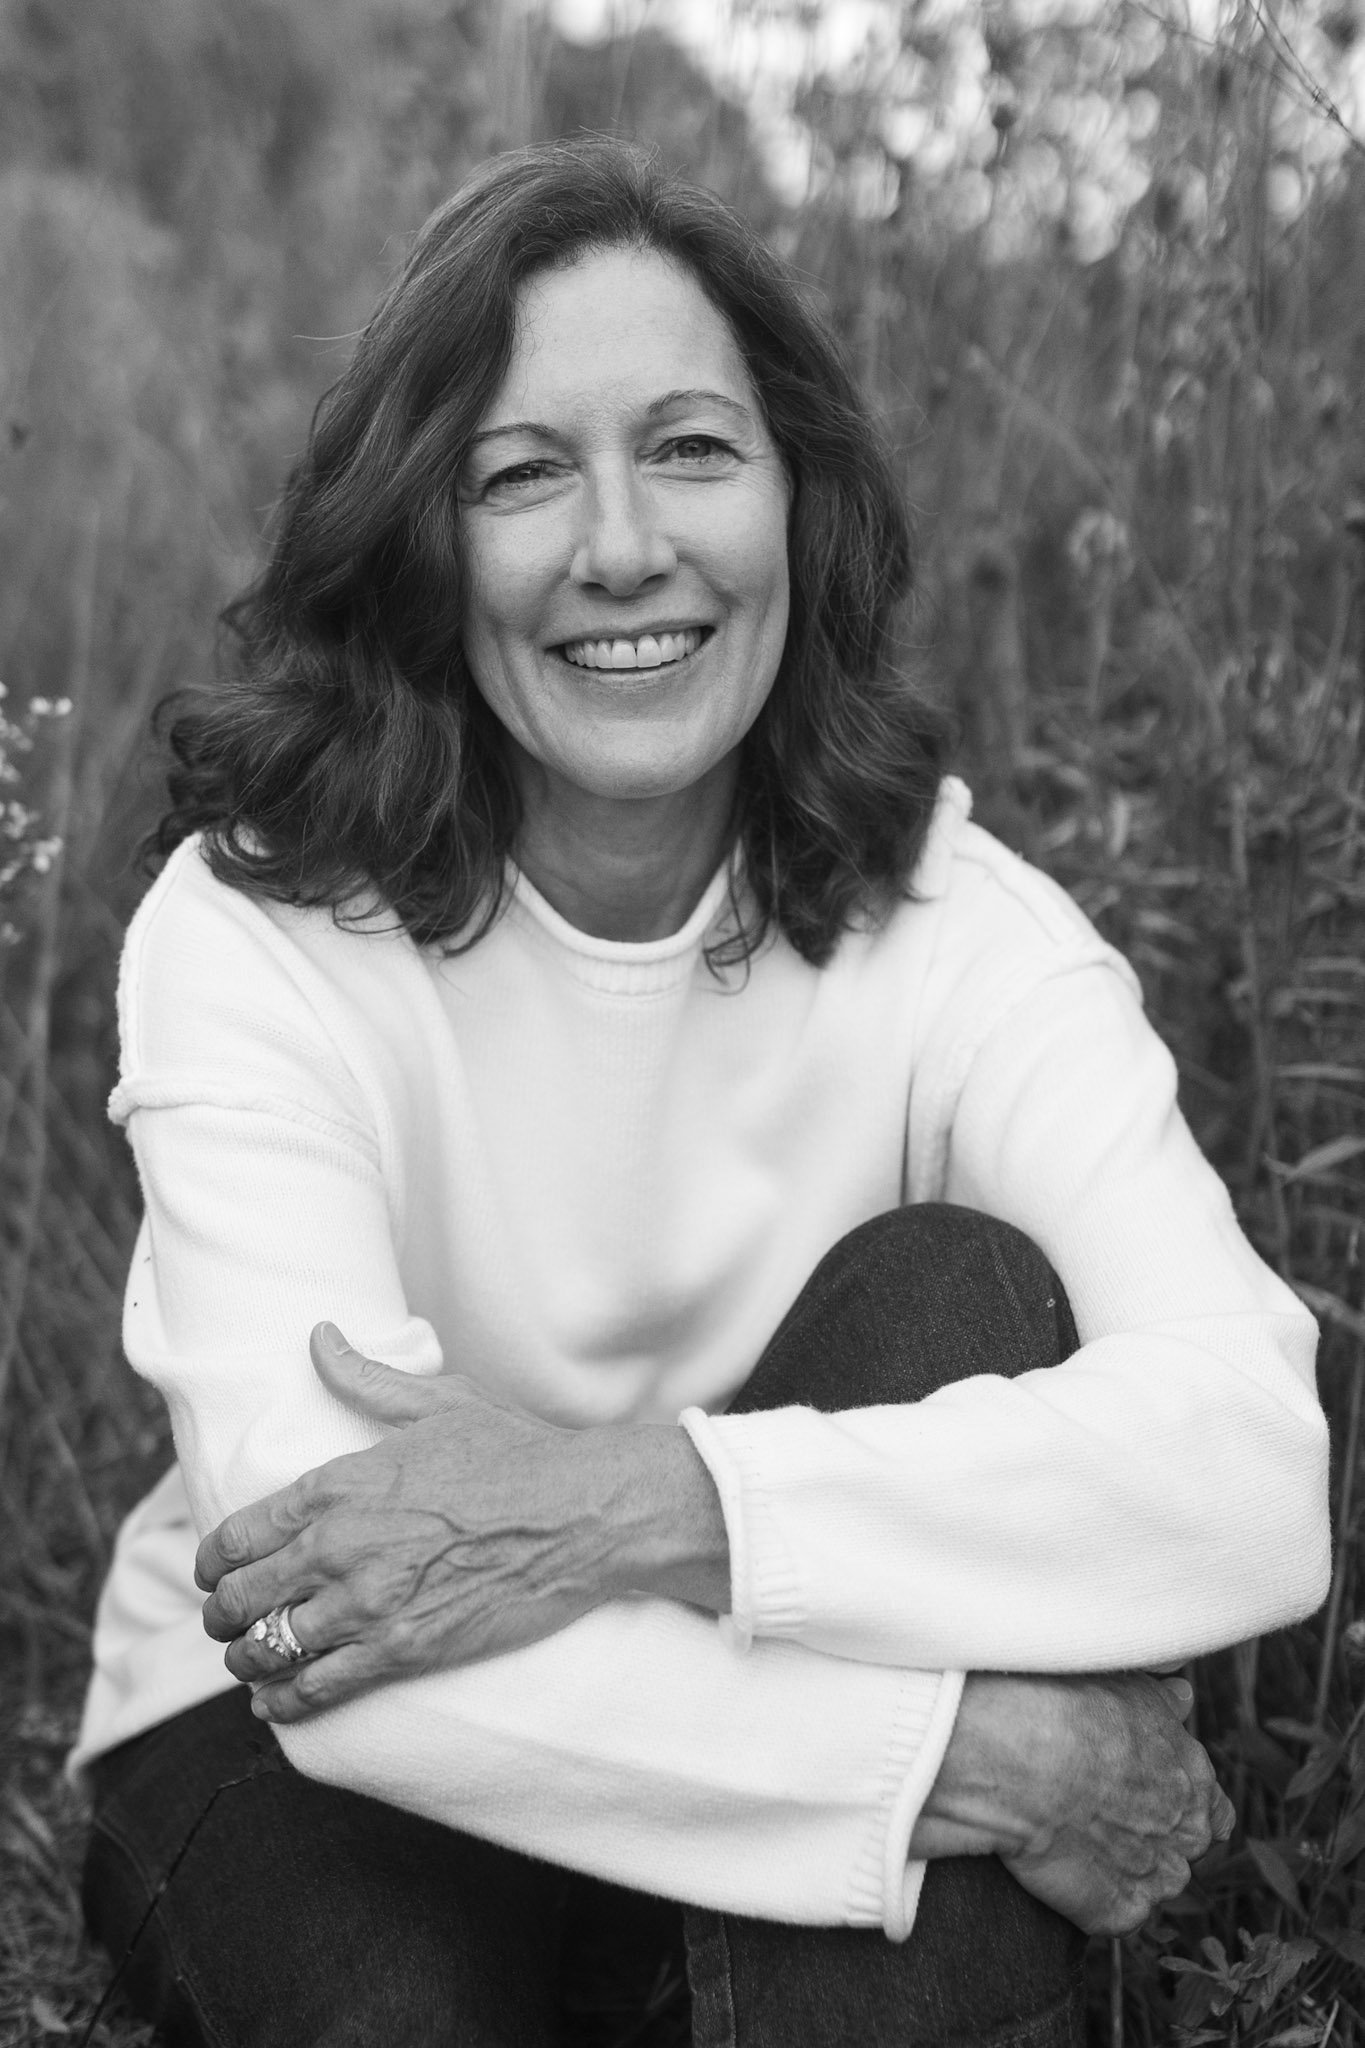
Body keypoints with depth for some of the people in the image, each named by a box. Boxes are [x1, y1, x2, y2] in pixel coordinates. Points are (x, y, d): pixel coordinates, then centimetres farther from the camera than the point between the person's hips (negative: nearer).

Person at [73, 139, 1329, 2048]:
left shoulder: (952, 923, -14)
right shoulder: (259, 933, -19)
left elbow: (1256, 1459, -30)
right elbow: (321, 1603, -32)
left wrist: (639, 1494, -40)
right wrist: (979, 1749, -36)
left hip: (761, 1736, 3)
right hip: (298, 1746, -2)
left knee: (953, 1297, -24)